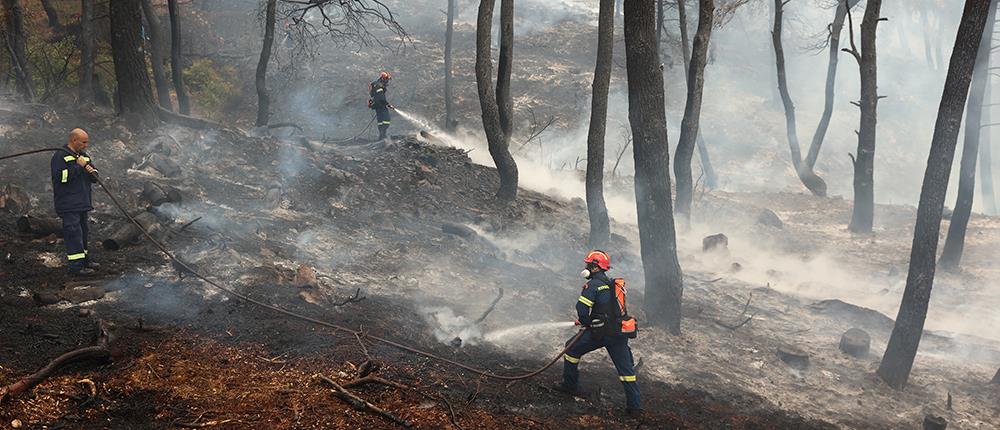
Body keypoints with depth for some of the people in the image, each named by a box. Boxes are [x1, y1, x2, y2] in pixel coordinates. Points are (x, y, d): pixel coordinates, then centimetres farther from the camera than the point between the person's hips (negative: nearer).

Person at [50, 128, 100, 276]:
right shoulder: (60, 156, -10)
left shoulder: (84, 156, 16)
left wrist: (92, 171, -5)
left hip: (82, 203, 9)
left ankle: (84, 259, 26)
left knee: (83, 232, 15)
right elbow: (60, 177, -23)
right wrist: (78, 166, -20)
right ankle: (76, 265, -10)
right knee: (74, 232, -11)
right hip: (68, 205, -9)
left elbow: (94, 178, 19)